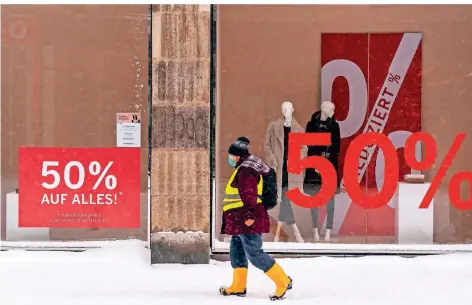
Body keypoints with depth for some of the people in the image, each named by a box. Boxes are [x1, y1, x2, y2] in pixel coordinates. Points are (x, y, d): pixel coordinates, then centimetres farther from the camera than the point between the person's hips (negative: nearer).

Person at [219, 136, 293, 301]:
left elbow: (250, 195, -24)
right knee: (236, 250, 15)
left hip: (247, 220, -11)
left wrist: (250, 215, -28)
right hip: (241, 220, 11)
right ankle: (238, 286, 21)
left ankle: (283, 281, -7)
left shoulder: (245, 170, -16)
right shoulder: (243, 169, 18)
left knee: (254, 253, -10)